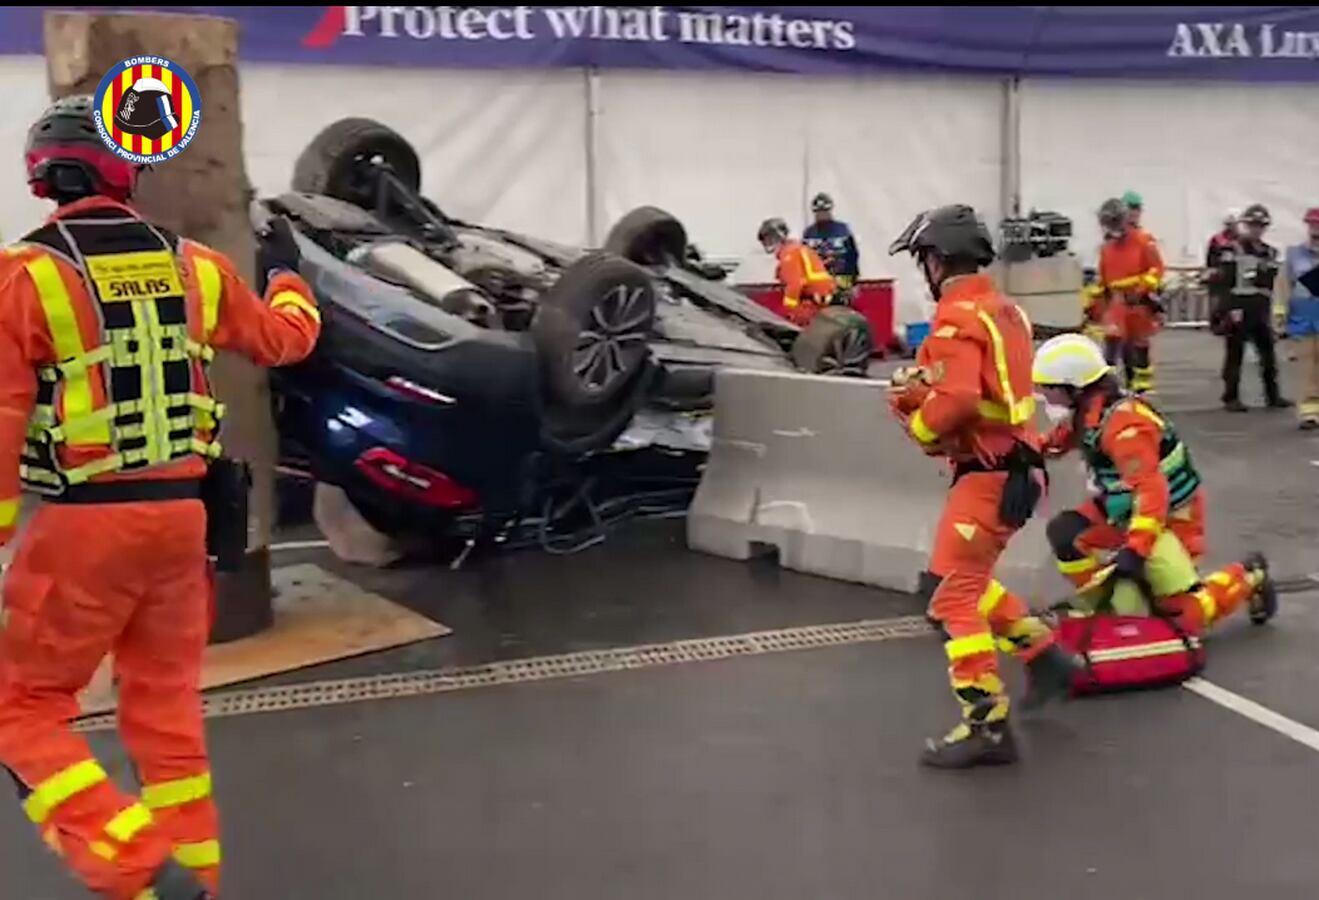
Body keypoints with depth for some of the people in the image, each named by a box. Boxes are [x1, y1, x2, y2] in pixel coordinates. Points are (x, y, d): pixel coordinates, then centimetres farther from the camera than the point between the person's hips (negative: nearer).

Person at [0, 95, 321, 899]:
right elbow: (285, 339, 21)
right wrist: (288, 273, 41)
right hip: (180, 512, 5)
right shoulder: (193, 266, 5)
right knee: (166, 701, 18)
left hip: (83, 522, -5)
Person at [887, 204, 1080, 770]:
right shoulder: (1002, 308, 14)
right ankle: (1044, 656, 31)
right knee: (970, 580, 25)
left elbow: (958, 400, -27)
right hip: (1012, 463, 10)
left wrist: (918, 425, -8)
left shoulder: (957, 316, -15)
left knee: (951, 595, -9)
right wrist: (920, 390, 1)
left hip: (987, 473, -10)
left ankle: (987, 726, -9)